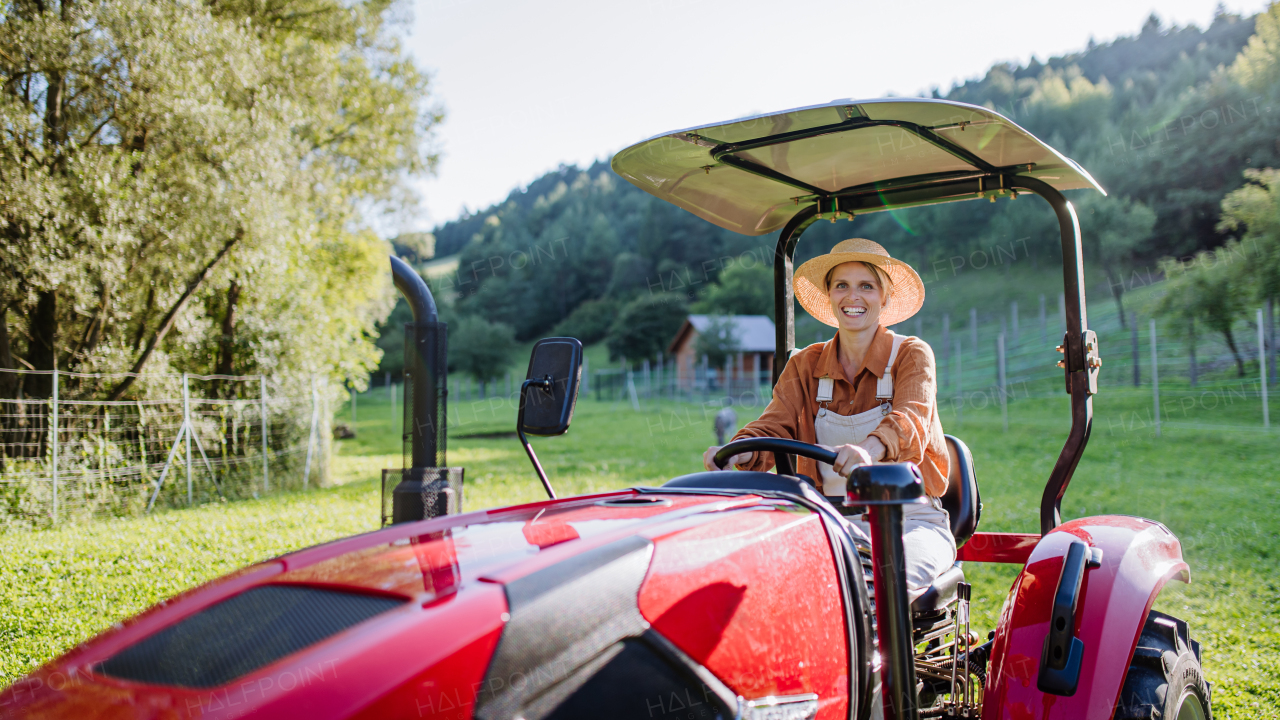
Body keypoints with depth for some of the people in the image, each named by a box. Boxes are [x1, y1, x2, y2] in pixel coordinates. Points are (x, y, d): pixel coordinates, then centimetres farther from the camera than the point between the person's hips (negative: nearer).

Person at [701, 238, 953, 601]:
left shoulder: (912, 355, 0)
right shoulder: (806, 365, 11)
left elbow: (911, 420, -20)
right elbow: (775, 426, -1)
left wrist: (867, 449, -44)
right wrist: (737, 453, -26)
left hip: (910, 520, -2)